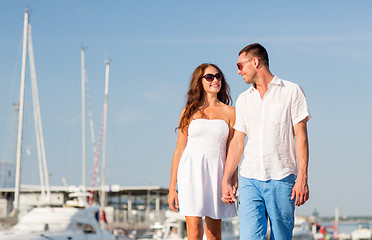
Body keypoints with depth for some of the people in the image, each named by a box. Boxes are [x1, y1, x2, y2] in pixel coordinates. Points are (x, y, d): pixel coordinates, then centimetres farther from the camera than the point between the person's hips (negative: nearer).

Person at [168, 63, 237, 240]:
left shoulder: (230, 113, 9)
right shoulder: (189, 112, 9)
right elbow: (179, 150, 9)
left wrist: (233, 184, 0)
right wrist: (172, 188, 4)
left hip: (216, 172, 1)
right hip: (191, 172, -1)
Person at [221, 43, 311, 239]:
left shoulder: (291, 91, 3)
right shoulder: (243, 99, 15)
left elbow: (300, 136, -2)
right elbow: (237, 142, 15)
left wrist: (302, 178, -10)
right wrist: (226, 180, 7)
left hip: (282, 179, -3)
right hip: (249, 179, 3)